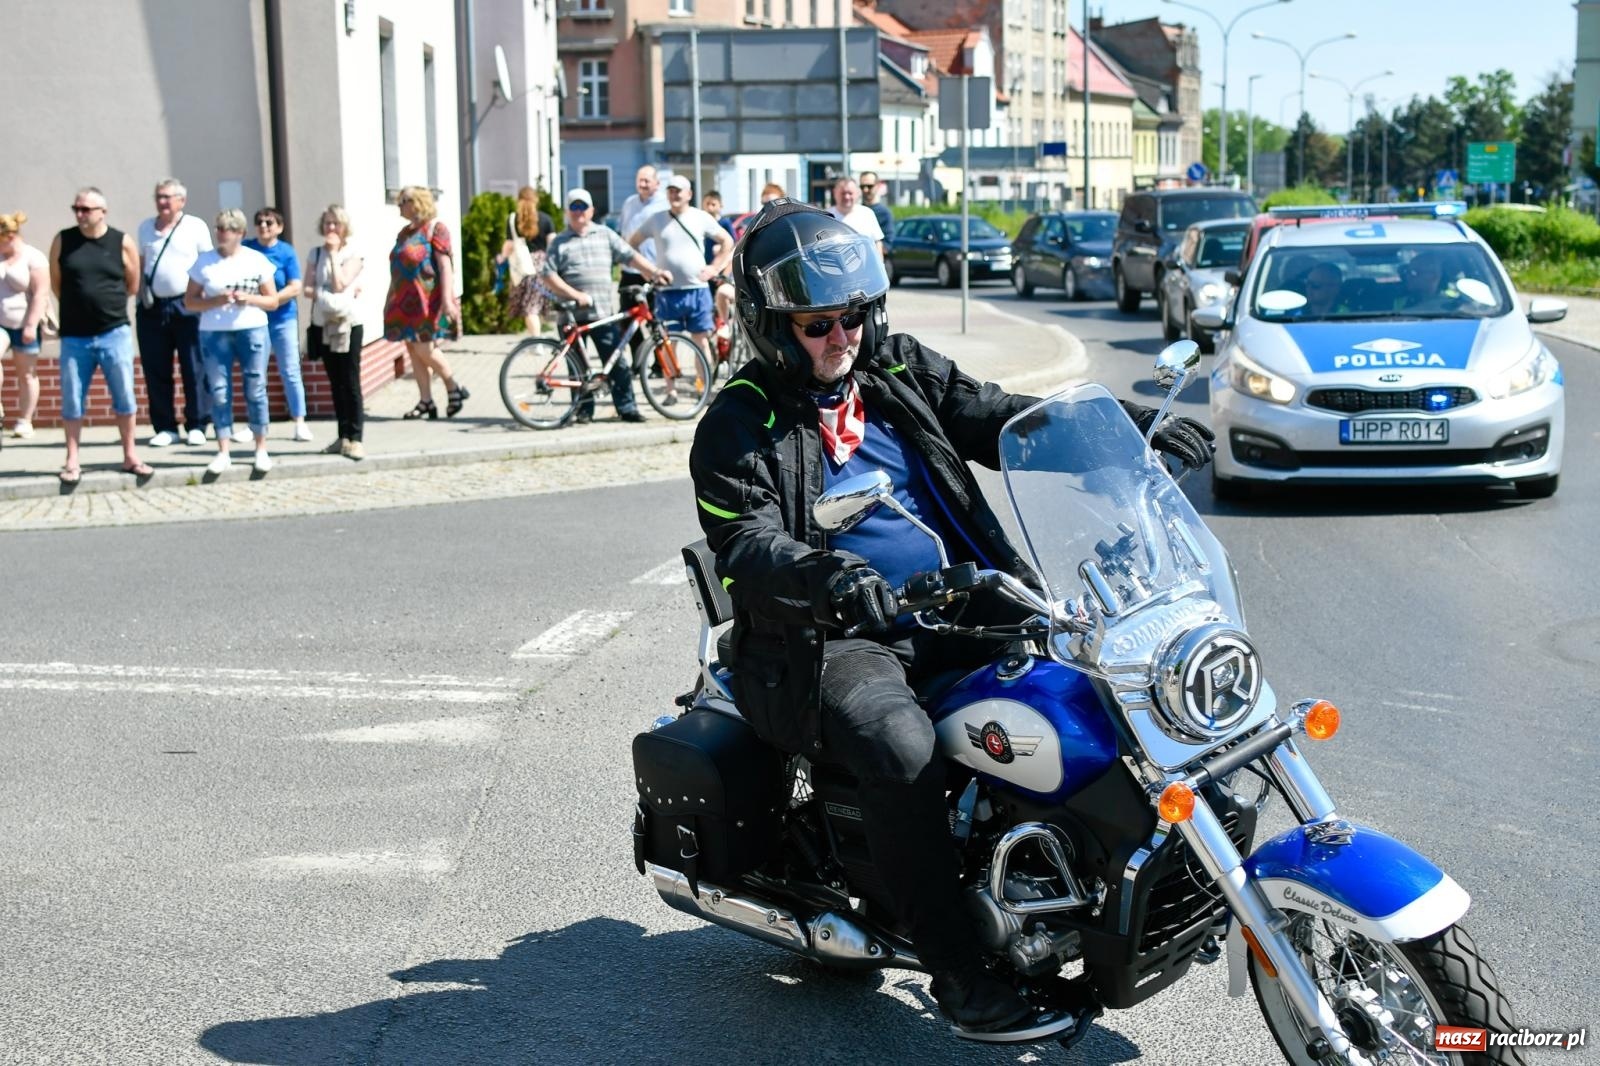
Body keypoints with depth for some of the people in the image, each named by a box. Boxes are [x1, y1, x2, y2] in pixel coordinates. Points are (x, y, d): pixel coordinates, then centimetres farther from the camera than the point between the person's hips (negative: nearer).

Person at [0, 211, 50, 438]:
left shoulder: (33, 258, -7)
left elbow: (40, 294, -13)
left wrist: (31, 325, -19)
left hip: (24, 326, -3)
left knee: (27, 373, 5)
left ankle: (25, 421, 11)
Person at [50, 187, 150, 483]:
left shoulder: (123, 242, -2)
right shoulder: (63, 241, 1)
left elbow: (132, 285, 8)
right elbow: (56, 282, 10)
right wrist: (79, 305, 12)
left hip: (115, 334, -1)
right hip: (74, 336, 1)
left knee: (124, 396, 4)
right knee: (72, 400, 4)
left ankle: (130, 456, 14)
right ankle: (72, 461, 12)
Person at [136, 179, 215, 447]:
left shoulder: (196, 227, 1)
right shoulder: (145, 228, 14)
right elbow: (141, 264, 20)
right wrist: (141, 294, 6)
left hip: (187, 305, -4)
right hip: (152, 307, 4)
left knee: (194, 369, -2)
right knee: (156, 371, 4)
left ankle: (196, 426, 5)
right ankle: (165, 427, 12)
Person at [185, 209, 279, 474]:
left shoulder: (257, 260, 5)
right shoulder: (204, 262, 4)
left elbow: (273, 301, 6)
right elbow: (189, 301, 3)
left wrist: (248, 298, -12)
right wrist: (216, 300, -14)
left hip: (253, 331, 0)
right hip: (214, 333, 0)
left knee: (256, 390, 1)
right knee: (219, 392, -1)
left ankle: (261, 450, 9)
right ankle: (223, 453, 4)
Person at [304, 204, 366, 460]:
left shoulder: (352, 255, -1)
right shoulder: (315, 254, 10)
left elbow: (339, 284, -15)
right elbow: (308, 289, 2)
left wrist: (334, 253, -8)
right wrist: (326, 296, -15)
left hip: (347, 324, -4)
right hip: (323, 324, 4)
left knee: (350, 383, -7)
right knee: (335, 383, 9)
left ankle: (355, 439, -7)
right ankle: (343, 436, 15)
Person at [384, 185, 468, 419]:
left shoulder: (435, 229, -7)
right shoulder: (405, 232, 16)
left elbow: (446, 266, -14)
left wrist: (447, 299, -21)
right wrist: (391, 301, 18)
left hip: (427, 301, -8)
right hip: (406, 303, 8)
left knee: (425, 350, -10)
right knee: (413, 351, 5)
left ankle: (454, 389, 8)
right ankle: (426, 401, 9)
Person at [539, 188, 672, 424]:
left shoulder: (605, 235, 12)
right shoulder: (559, 242, 8)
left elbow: (630, 256, 6)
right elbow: (548, 275, -1)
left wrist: (654, 272, -8)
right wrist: (574, 295, -12)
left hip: (604, 314, 1)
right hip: (572, 315, -1)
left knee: (618, 364, -2)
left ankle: (627, 407, 3)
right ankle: (583, 410, 13)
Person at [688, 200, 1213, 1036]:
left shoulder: (902, 374, 14)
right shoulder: (739, 429, -3)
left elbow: (1001, 420, 8)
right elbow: (747, 546, -16)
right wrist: (826, 575, -39)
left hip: (957, 612, 6)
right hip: (834, 641, -6)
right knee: (901, 750, -34)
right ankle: (955, 966, -21)